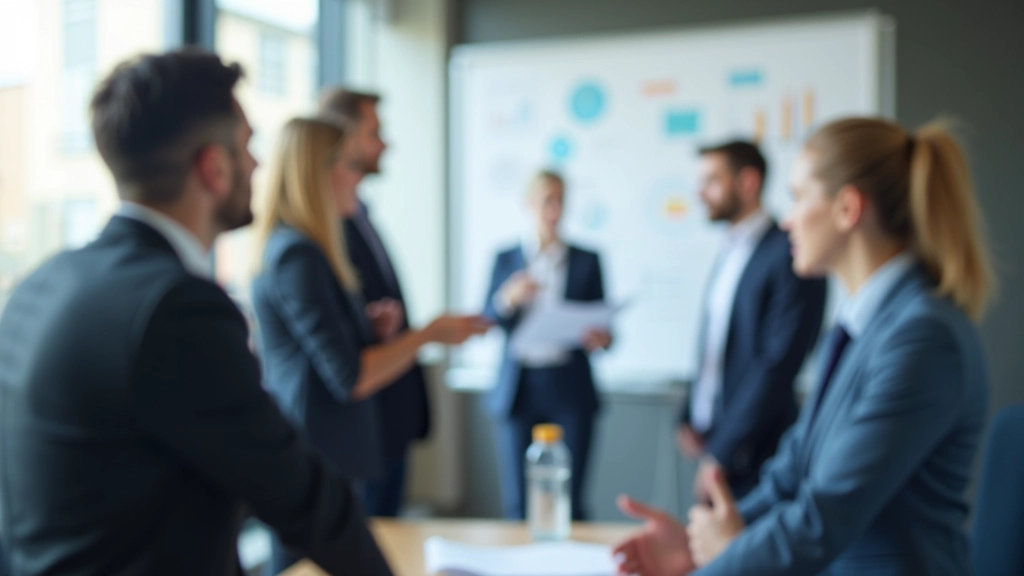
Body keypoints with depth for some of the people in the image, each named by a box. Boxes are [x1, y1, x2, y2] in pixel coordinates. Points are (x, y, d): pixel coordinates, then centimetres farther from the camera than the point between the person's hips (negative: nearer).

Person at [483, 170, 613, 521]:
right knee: (518, 504, 4)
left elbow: (600, 325, 7)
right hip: (519, 390, 1)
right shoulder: (506, 259, 8)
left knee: (568, 502, -1)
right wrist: (508, 299, -17)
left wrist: (601, 340, -15)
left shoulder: (586, 261, 7)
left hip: (570, 390, -1)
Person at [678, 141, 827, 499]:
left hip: (753, 457, -7)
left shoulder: (789, 257, -13)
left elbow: (778, 366, -18)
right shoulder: (730, 253, 12)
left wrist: (722, 455, -16)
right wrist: (689, 418, 7)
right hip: (714, 444, 7)